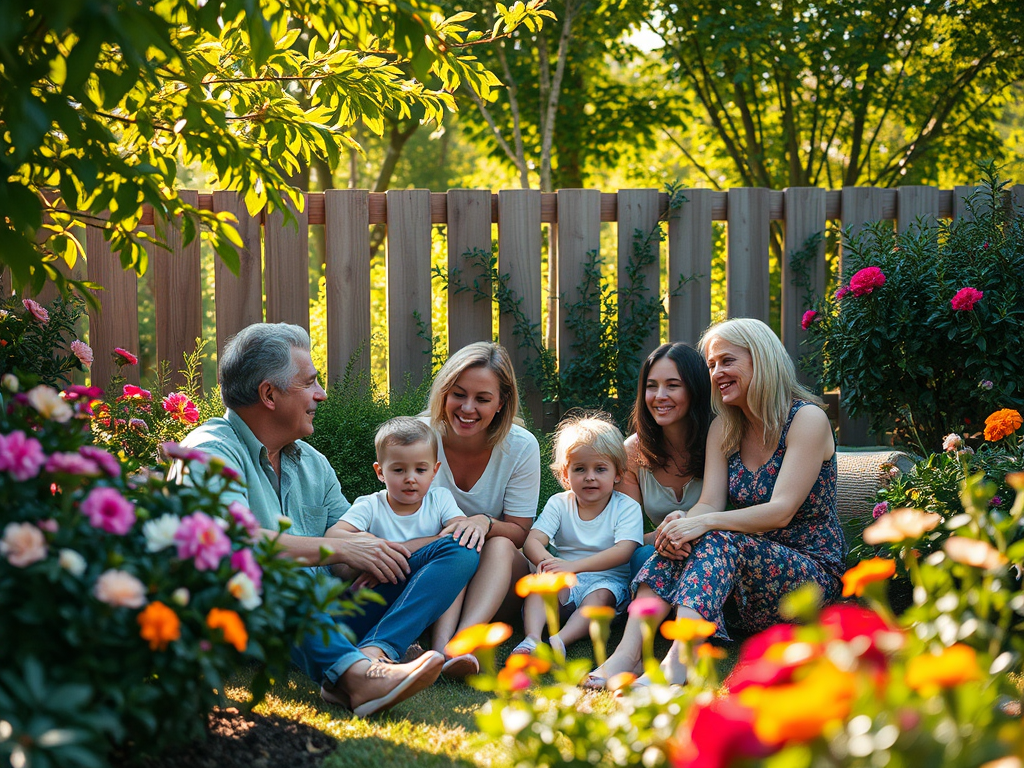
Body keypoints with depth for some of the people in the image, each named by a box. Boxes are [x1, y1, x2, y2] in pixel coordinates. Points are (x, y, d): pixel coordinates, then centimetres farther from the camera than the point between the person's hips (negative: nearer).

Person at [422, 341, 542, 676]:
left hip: (500, 579, 1)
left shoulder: (521, 447, -7)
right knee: (455, 546, -31)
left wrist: (485, 523, -29)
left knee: (499, 546, -31)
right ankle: (442, 642, -56)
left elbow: (519, 532, -4)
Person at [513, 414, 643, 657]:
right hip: (566, 583, 2)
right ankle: (532, 638, -45)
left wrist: (574, 565, -30)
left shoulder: (627, 508, -3)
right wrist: (545, 560, -32)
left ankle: (560, 640, -50)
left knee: (600, 595, -33)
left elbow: (623, 552, -18)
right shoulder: (559, 504, 7)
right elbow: (533, 540, -5)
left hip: (607, 582, -2)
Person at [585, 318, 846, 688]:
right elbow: (710, 503, -3)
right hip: (748, 559, 6)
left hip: (812, 571, -6)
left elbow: (781, 511, -20)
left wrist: (705, 523, -32)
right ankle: (624, 655, -42)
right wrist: (681, 523, -28)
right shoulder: (723, 429, 11)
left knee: (716, 542, -33)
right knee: (679, 540, -24)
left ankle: (676, 665, -53)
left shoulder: (807, 419, -9)